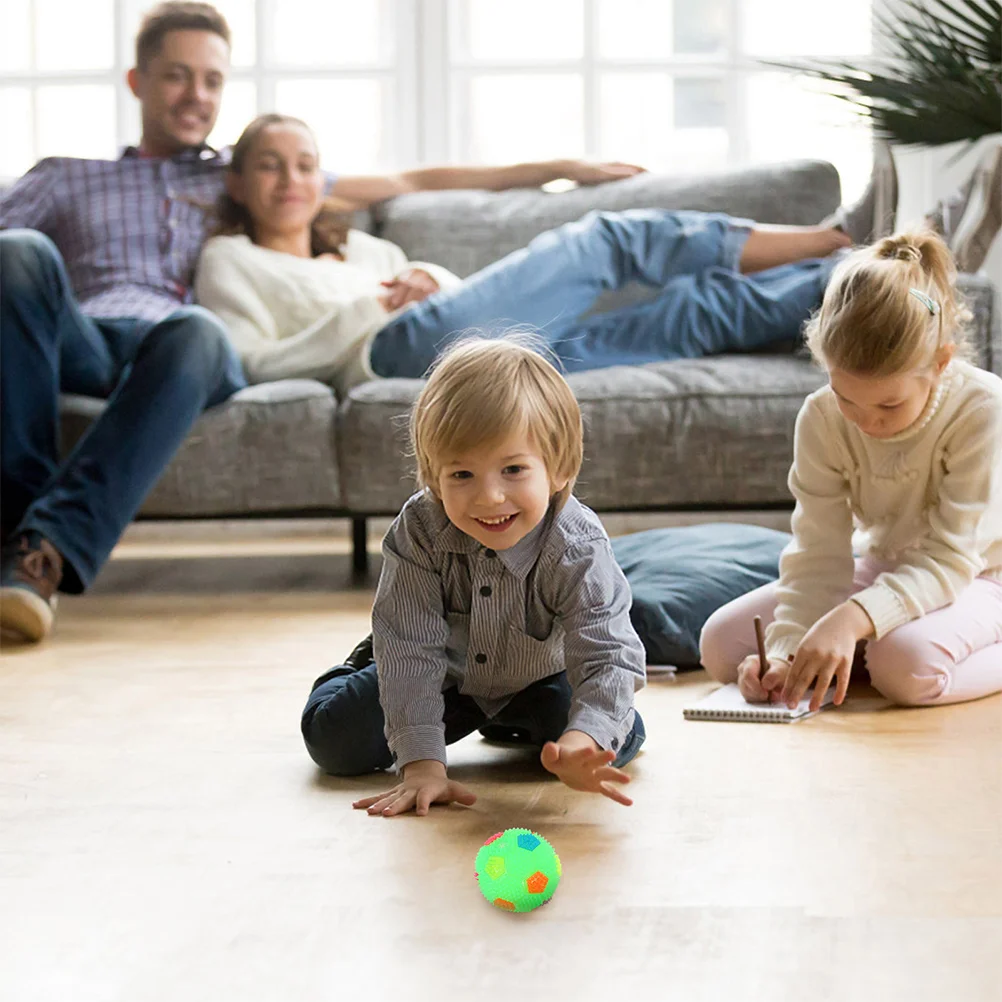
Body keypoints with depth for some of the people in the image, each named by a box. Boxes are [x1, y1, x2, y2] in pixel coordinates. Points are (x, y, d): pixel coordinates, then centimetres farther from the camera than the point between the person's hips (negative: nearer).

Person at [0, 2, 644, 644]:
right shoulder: (66, 178, 33)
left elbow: (407, 183, 34)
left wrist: (557, 169, 31)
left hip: (178, 349, 0)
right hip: (78, 339, 0)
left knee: (195, 331, -38)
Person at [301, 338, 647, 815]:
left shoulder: (577, 549, -36)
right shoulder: (419, 531, -33)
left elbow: (608, 656, -42)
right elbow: (412, 649, -33)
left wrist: (583, 742, -63)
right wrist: (422, 763, -41)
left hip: (537, 678, 0)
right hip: (444, 674, 0)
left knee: (621, 739, -17)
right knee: (335, 740, -9)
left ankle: (515, 723, 17)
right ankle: (366, 666, 28)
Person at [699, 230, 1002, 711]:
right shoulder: (821, 419, -15)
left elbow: (950, 558, -30)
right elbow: (818, 554, -15)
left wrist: (851, 619, -45)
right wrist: (786, 650, -32)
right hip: (883, 570, 5)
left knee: (909, 663, -38)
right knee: (720, 642, -9)